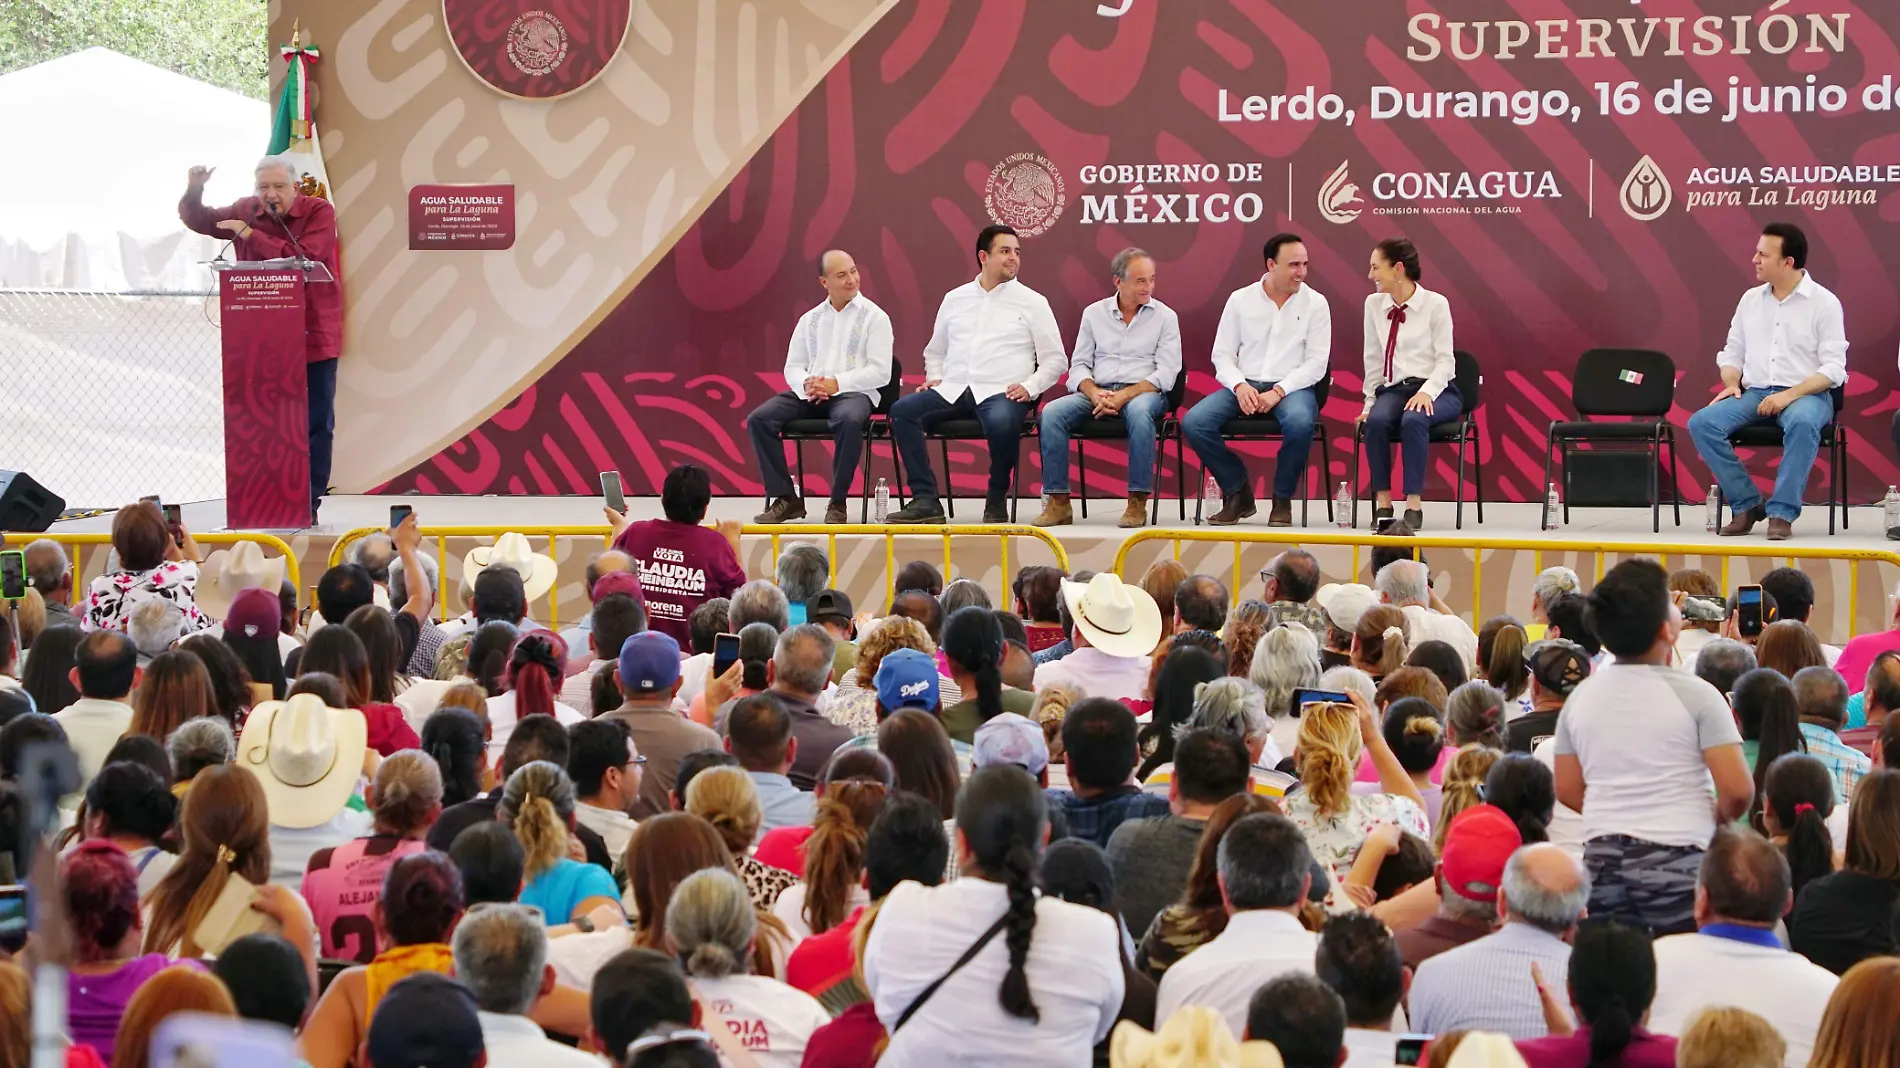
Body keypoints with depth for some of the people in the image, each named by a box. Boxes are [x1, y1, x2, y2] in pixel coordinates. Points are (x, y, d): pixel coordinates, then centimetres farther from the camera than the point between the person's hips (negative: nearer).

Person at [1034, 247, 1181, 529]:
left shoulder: (1165, 316, 5)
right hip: (1097, 391, 3)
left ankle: (1137, 503, -35)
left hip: (1143, 392, -3)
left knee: (1139, 412, -40)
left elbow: (1166, 373, -4)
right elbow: (1079, 365, 10)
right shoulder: (1094, 313, 12)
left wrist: (1124, 396, -18)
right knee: (1051, 413, -25)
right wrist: (1094, 394, -13)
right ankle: (1058, 503, -23)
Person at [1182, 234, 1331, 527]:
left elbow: (1316, 361, -3)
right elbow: (1222, 354, 7)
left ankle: (1282, 500, -12)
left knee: (1300, 423, -38)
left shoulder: (1315, 303, 3)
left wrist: (1279, 391, -15)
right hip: (1244, 385, 2)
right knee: (1193, 423, -23)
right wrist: (1240, 386, -13)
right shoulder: (1240, 300, 7)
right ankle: (1238, 494, -3)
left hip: (1292, 387, -2)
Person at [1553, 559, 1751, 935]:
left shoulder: (1580, 698, 8)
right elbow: (1738, 790, -10)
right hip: (1677, 860, -4)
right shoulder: (1695, 695, -6)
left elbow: (1567, 789, 15)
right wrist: (1717, 818, 10)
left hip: (1602, 858, 5)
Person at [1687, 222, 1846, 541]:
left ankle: (1782, 513, -33)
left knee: (1802, 423, -42)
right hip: (1754, 394, 5)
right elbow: (1732, 352, 20)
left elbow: (1833, 368, -8)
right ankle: (1746, 504, -14)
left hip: (1806, 394, -5)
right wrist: (1731, 383, -3)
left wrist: (1789, 395, -21)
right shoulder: (1751, 299, 14)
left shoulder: (1824, 303, -1)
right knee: (1701, 423, -23)